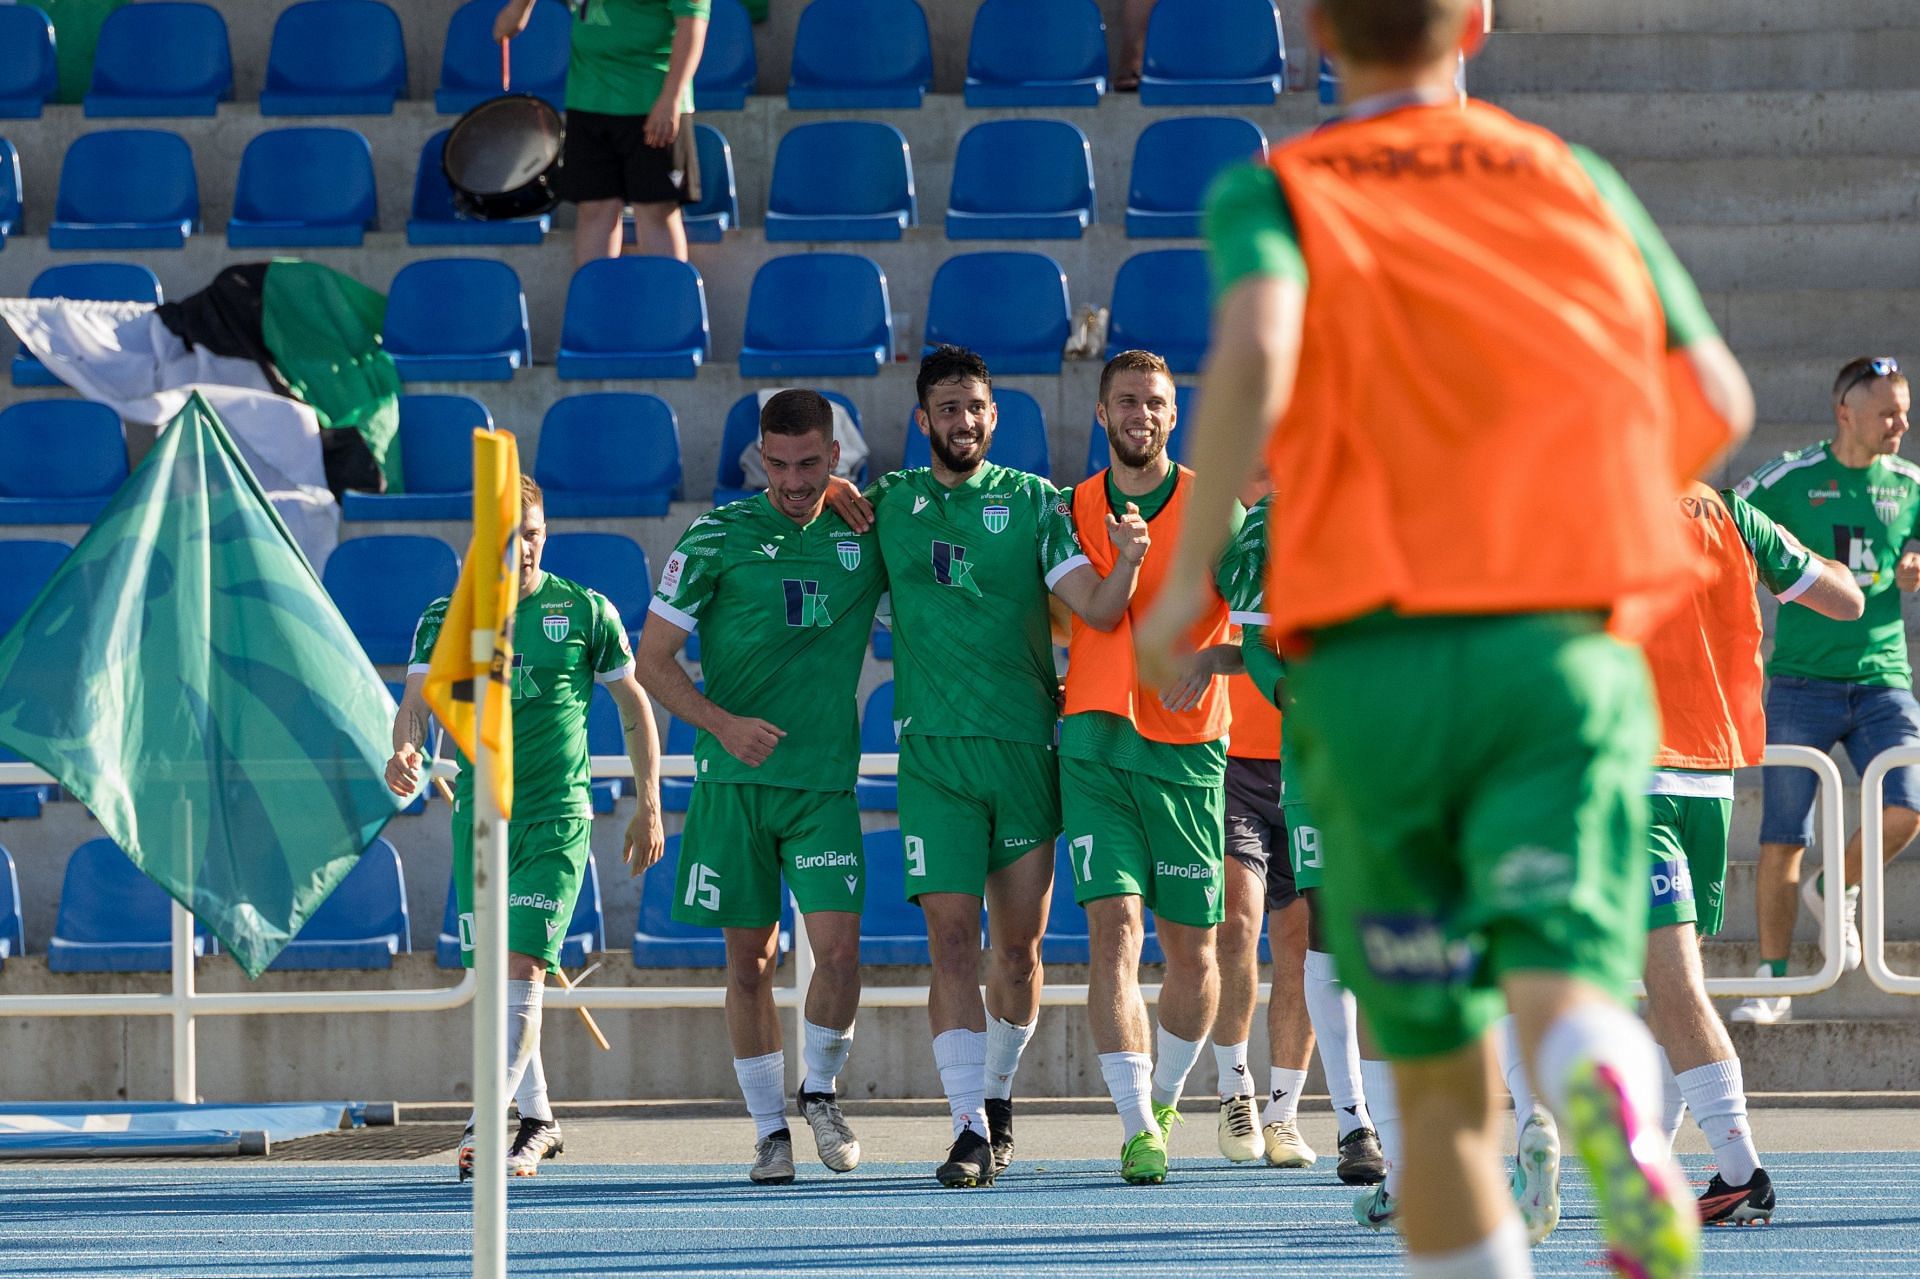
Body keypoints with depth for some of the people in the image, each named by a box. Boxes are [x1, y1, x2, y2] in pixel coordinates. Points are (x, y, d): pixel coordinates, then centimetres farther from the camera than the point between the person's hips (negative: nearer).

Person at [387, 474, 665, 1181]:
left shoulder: (587, 612, 1)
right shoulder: (445, 617, 6)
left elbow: (634, 705, 8)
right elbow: (417, 697, -5)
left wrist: (649, 804, 5)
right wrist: (404, 748, -27)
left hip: (557, 817, -4)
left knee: (522, 965, -15)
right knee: (493, 973, 8)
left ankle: (485, 1122, -21)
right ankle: (537, 1120, 21)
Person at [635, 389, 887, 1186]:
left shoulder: (868, 536, 5)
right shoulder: (718, 537, 0)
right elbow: (653, 659, 0)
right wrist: (722, 723, -13)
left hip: (825, 780, 1)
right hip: (733, 781, 0)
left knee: (837, 945, -13)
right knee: (749, 960, 4)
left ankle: (821, 1090, 12)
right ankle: (770, 1127, 16)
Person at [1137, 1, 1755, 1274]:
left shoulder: (1277, 194, 8)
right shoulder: (1577, 181, 15)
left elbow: (1256, 354, -14)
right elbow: (1719, 402, 15)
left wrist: (1189, 573, -6)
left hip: (1372, 665, 0)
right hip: (1562, 649, 0)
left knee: (1440, 1081, 11)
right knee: (1565, 986, -16)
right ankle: (1611, 1099, -52)